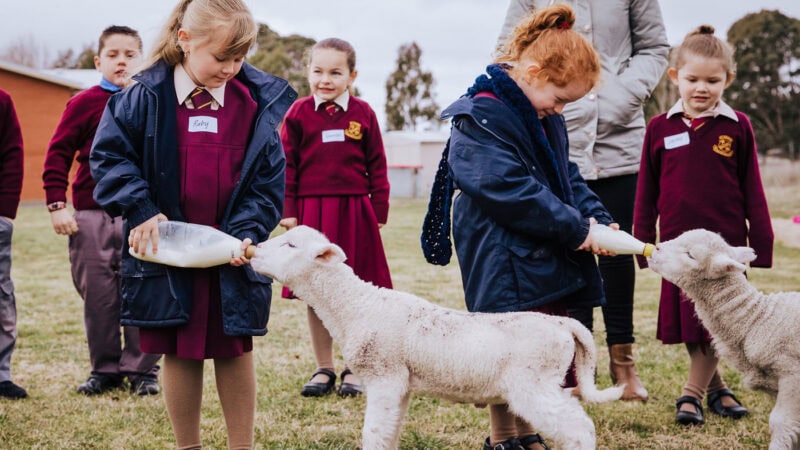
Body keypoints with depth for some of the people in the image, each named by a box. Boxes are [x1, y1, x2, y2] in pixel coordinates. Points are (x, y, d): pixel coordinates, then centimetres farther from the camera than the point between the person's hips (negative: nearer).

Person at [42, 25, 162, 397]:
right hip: (92, 216, 0)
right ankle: (104, 369, 17)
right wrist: (56, 204, -6)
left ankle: (142, 370, 11)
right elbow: (58, 153, 2)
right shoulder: (84, 103, 3)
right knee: (98, 296, 5)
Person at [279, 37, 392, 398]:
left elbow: (377, 165, 6)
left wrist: (379, 211, 3)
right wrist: (287, 211, -3)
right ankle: (323, 369, 20)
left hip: (354, 213, 0)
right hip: (311, 212, 0)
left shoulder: (363, 114, 2)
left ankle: (354, 369, 20)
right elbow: (287, 165, 2)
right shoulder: (298, 114, 1)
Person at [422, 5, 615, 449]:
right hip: (506, 263, -9)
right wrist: (575, 229, -20)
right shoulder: (482, 117, -18)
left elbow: (567, 176, 18)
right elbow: (512, 191, -24)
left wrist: (596, 218, 1)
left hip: (549, 261, 9)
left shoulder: (545, 119, 12)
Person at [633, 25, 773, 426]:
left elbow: (752, 190, 2)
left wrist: (761, 241, 1)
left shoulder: (737, 127, -2)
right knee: (688, 322, 8)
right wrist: (643, 241, 6)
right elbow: (646, 192, 7)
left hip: (726, 242, -1)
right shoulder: (660, 129, 1)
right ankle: (715, 387, 24)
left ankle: (692, 393, 13)